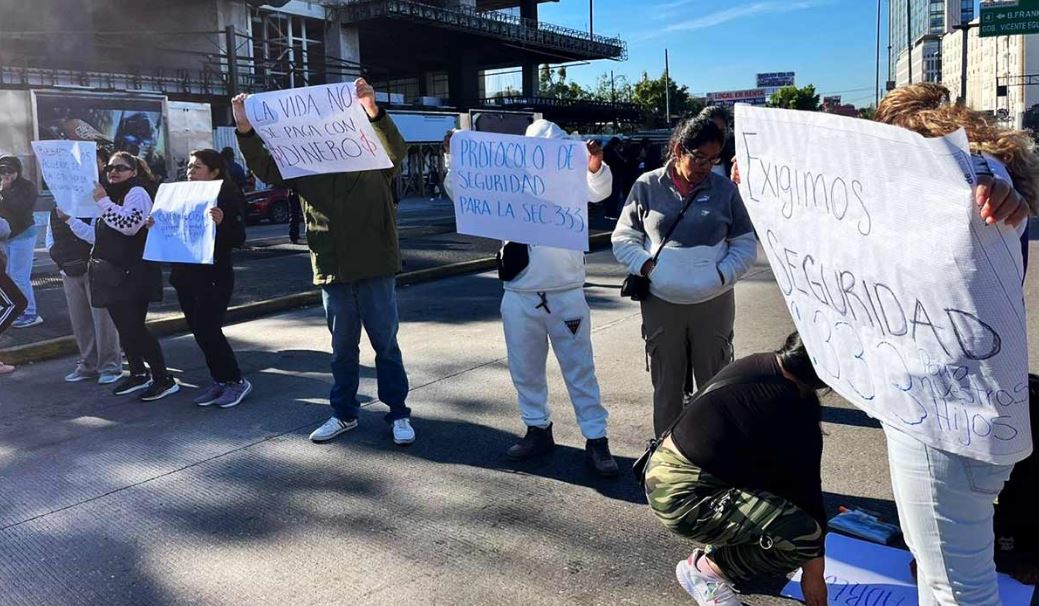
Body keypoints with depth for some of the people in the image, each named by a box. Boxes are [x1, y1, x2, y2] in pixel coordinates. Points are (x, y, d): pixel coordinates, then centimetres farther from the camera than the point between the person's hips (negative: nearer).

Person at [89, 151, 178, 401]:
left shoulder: (137, 192, -9)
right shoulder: (111, 194, 20)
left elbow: (130, 224, -28)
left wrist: (103, 201, -22)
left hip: (132, 275, -9)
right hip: (113, 274, 9)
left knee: (134, 328, -11)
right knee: (125, 328, 12)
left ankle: (164, 379, -6)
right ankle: (138, 374, 24)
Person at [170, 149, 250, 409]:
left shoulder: (229, 197, -9)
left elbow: (239, 239, -15)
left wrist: (221, 222, -34)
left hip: (214, 277, -7)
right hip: (185, 276, 7)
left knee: (208, 332, -9)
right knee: (200, 332, 10)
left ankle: (236, 381, 6)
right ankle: (219, 380, 21)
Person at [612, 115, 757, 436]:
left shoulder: (724, 189, 1)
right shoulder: (647, 186, 0)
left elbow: (746, 244, 6)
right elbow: (623, 238, 5)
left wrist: (722, 275, -9)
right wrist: (645, 266, -11)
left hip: (713, 304, 0)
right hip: (660, 304, 0)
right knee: (666, 387, 10)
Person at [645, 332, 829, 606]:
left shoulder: (759, 365, 5)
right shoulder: (794, 412, -19)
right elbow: (807, 489, -7)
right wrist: (814, 572, 5)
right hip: (683, 496, -10)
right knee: (806, 534, -15)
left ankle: (725, 540, 19)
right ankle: (706, 569, 2)